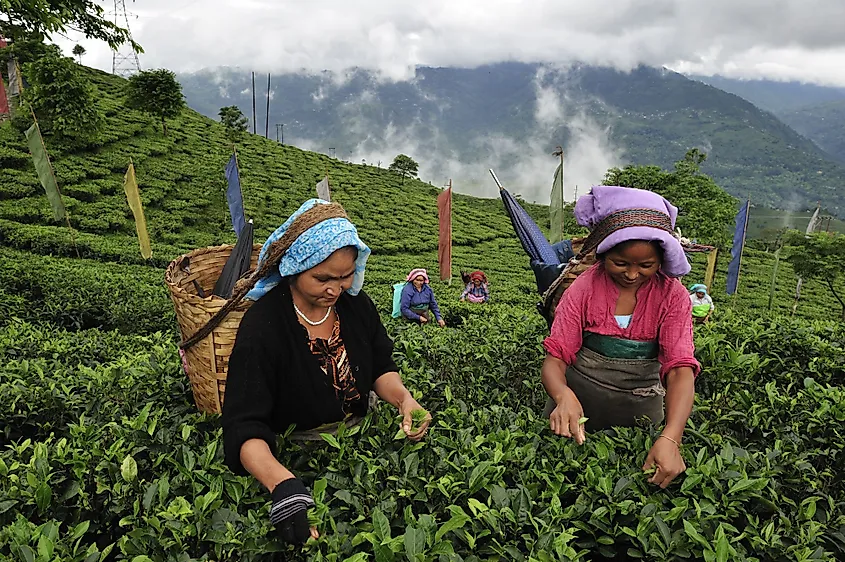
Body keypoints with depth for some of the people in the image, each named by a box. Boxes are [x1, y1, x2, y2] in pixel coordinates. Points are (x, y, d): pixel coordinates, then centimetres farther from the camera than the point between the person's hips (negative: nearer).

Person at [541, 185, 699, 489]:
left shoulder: (672, 296, -9)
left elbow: (681, 369, -21)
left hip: (639, 408, 1)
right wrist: (564, 396, -39)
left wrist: (670, 438, -38)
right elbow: (555, 358, -14)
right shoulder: (584, 288, -10)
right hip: (578, 404, 0)